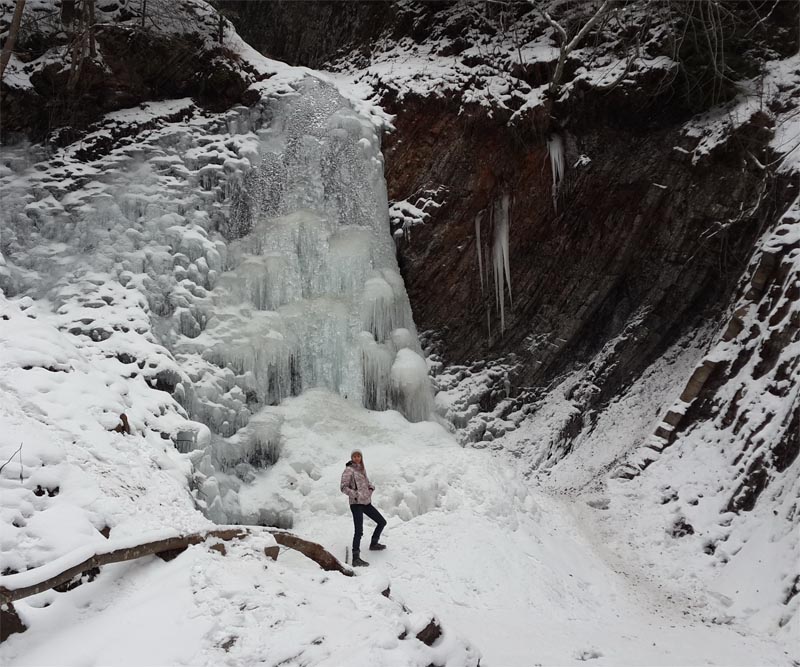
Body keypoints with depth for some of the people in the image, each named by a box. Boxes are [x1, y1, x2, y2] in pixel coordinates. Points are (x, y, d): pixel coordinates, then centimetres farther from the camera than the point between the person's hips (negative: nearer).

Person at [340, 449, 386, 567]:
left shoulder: (362, 468, 13)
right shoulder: (349, 470, -10)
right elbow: (344, 487, -13)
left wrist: (371, 488, 4)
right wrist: (356, 495, -20)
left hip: (366, 502, 8)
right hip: (356, 504, -8)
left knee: (382, 522, 17)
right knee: (359, 531, -16)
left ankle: (373, 544, 36)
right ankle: (356, 558, -15)